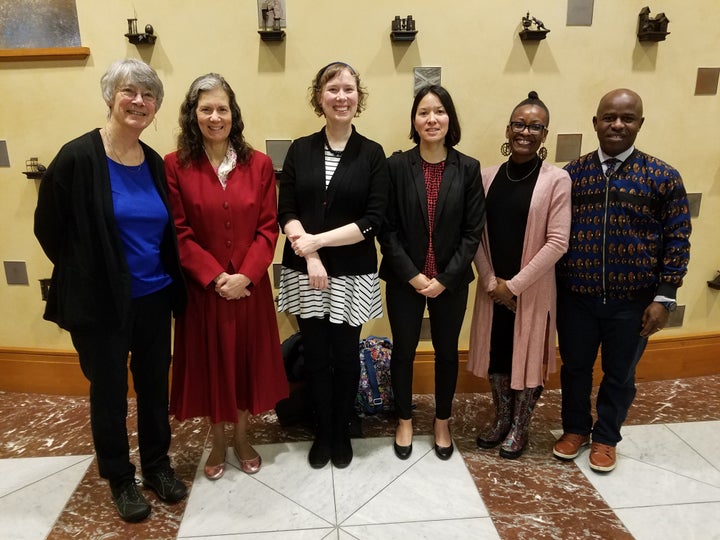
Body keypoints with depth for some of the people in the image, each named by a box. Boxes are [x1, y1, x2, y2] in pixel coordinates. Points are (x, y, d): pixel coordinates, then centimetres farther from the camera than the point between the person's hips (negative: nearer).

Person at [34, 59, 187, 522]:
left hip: (154, 297, 5)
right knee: (109, 391, 11)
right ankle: (120, 479, 32)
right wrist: (86, 274, 2)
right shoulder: (78, 157, -13)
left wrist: (167, 278, 8)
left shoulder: (154, 162, 4)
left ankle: (157, 464, 37)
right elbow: (48, 228, -6)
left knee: (155, 383, 16)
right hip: (100, 302, -4)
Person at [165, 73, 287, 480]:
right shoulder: (175, 166, -6)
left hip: (250, 287, 2)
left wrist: (245, 275, -14)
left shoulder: (259, 164, -1)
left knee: (246, 359, 14)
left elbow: (268, 228, -3)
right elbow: (178, 234, -7)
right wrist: (215, 276, -15)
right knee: (209, 363, 13)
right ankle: (218, 441, 36)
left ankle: (242, 437, 37)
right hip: (201, 288, -1)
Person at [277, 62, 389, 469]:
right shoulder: (300, 150, 4)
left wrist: (319, 239, -15)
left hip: (352, 275, -1)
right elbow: (286, 212, -2)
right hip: (305, 272, 2)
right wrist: (310, 256, -15)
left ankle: (342, 434, 31)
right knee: (316, 355, 11)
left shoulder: (372, 154, -2)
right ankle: (323, 434, 31)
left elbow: (373, 220, -9)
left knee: (345, 356, 10)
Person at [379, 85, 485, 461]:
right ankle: (404, 422, 33)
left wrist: (445, 278, -11)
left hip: (451, 282, 1)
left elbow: (473, 230, -4)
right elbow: (387, 229, -7)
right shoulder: (396, 166, -5)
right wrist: (412, 275, -13)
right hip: (405, 280, -1)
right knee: (403, 350, 11)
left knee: (447, 352, 14)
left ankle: (442, 422, 36)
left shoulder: (468, 168, -2)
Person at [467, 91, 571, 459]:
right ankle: (501, 419, 35)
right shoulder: (488, 176, 1)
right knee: (495, 353, 14)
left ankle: (519, 427, 31)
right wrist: (490, 281, -7)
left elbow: (557, 242, -13)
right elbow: (476, 234, 1)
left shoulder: (556, 180, -9)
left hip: (533, 288, -3)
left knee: (528, 356, 10)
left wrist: (515, 284, -13)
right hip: (492, 287, 3)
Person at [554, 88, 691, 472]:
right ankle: (575, 429, 39)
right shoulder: (571, 174, 0)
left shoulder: (663, 177, -4)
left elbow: (677, 240, -2)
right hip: (575, 297, 1)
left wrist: (664, 297, -7)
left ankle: (606, 437, 38)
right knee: (575, 367, 16)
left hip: (633, 301, -1)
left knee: (619, 374, 15)